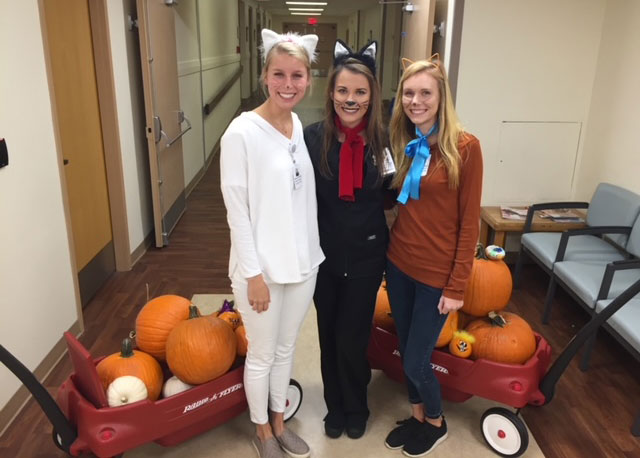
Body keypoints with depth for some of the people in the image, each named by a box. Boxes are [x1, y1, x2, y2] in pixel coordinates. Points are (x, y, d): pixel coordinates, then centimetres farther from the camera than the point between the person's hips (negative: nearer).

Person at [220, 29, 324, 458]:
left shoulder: (301, 127, 3)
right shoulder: (242, 132, -16)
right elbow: (237, 209, -15)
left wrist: (312, 254, 11)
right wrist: (253, 272, -15)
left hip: (302, 261, 6)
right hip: (262, 266, -6)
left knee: (286, 347, 21)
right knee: (262, 354, 13)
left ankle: (279, 422, 43)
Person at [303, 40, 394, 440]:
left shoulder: (384, 140, -9)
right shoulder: (313, 137, -11)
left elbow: (392, 193, 2)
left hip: (366, 256, -1)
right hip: (325, 254, 1)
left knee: (352, 338, 9)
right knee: (330, 335, 16)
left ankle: (356, 409, 37)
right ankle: (335, 406, 40)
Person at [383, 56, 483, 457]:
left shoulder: (465, 146, -13)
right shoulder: (404, 143, 4)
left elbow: (469, 223, -12)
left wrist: (457, 286, -12)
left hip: (437, 273, -5)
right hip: (399, 263, 5)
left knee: (416, 360, 6)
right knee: (406, 352, 17)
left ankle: (436, 421, 35)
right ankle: (417, 415, 41)